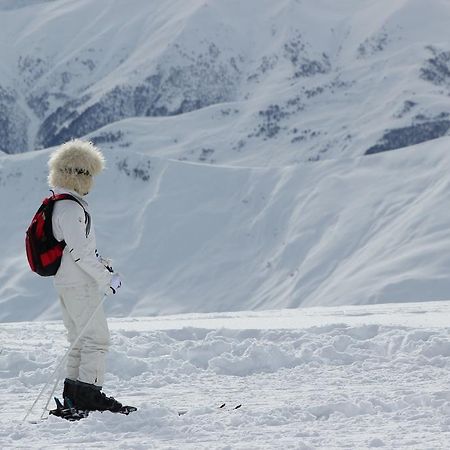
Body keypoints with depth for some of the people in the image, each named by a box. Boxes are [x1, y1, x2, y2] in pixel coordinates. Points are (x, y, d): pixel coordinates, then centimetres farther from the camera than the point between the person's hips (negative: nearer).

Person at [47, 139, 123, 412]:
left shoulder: (57, 204, 13)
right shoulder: (71, 208, -19)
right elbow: (79, 250, -23)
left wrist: (100, 263, 12)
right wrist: (107, 278, -17)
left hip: (65, 283, 10)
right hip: (80, 284, -10)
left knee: (80, 339, 16)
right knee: (97, 338, -5)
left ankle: (73, 396, 18)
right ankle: (89, 395, -5)